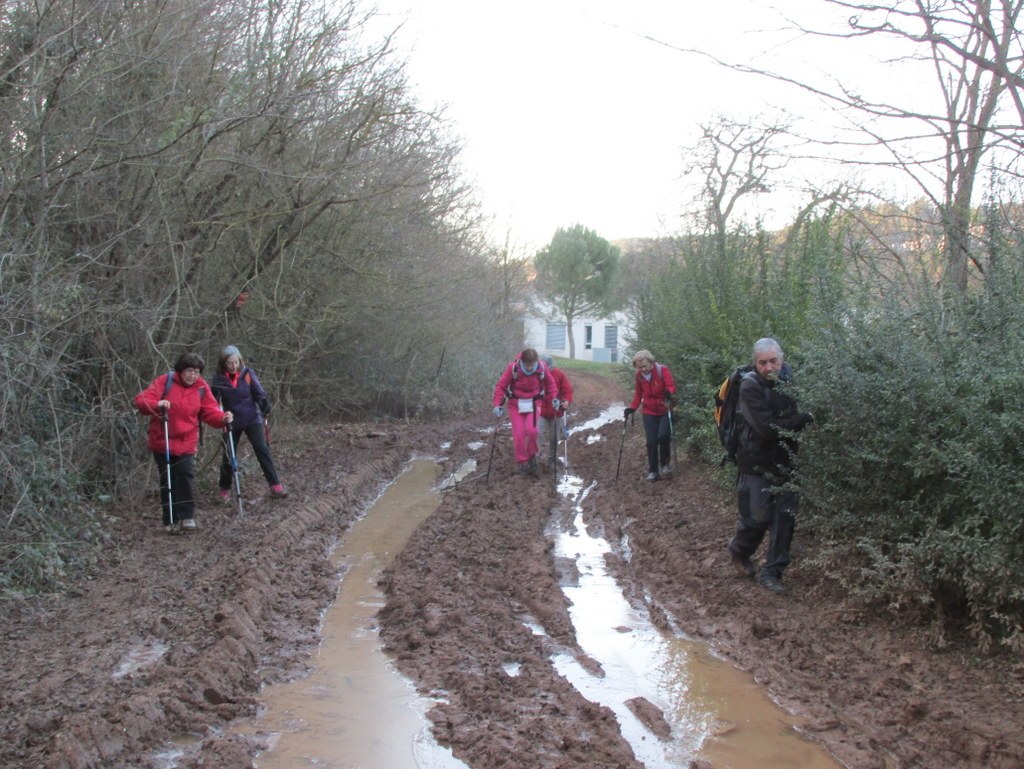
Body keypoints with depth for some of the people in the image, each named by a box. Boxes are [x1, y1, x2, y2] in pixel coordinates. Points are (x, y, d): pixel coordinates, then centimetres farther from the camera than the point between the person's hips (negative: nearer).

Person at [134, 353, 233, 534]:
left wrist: (222, 418, -22)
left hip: (186, 442, 1)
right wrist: (157, 404, -37)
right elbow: (141, 400, -15)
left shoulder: (201, 387, 0)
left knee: (186, 475, -13)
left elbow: (210, 411, 0)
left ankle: (187, 516, 0)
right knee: (167, 480, 3)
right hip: (162, 441, -1)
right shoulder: (164, 381, -9)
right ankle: (171, 521, 13)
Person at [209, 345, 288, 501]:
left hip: (252, 419, 0)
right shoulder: (218, 379, -8)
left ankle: (275, 486, -8)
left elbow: (259, 392, -6)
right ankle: (225, 489, 25)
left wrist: (265, 404, -25)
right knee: (229, 455, 5)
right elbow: (213, 400, -1)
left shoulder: (247, 373, -7)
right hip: (231, 422, 0)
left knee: (262, 450, -10)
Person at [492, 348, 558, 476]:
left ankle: (532, 456, 6)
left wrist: (554, 398, -5)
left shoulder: (542, 367, -16)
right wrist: (497, 404, -22)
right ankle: (522, 462, 11)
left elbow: (551, 383, 4)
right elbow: (501, 386, -13)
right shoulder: (513, 367, -22)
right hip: (515, 404, 0)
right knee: (518, 434, -5)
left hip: (533, 403, 0)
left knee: (531, 430, -18)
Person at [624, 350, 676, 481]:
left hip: (665, 410, -3)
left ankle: (665, 463, 5)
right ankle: (653, 471, 9)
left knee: (663, 436, -20)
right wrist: (632, 407, -5)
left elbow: (671, 385, -21)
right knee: (651, 442, -3)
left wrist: (669, 392, -44)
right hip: (649, 412, 3)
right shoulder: (639, 376, -2)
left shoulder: (662, 370, -16)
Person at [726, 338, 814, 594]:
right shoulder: (750, 387, -17)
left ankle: (771, 572, 16)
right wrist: (805, 418, -20)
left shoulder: (788, 379, 0)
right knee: (757, 518, 0)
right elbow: (768, 429, -25)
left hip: (785, 462, 5)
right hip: (757, 464, -5)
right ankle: (739, 550, 31)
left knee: (785, 518, 4)